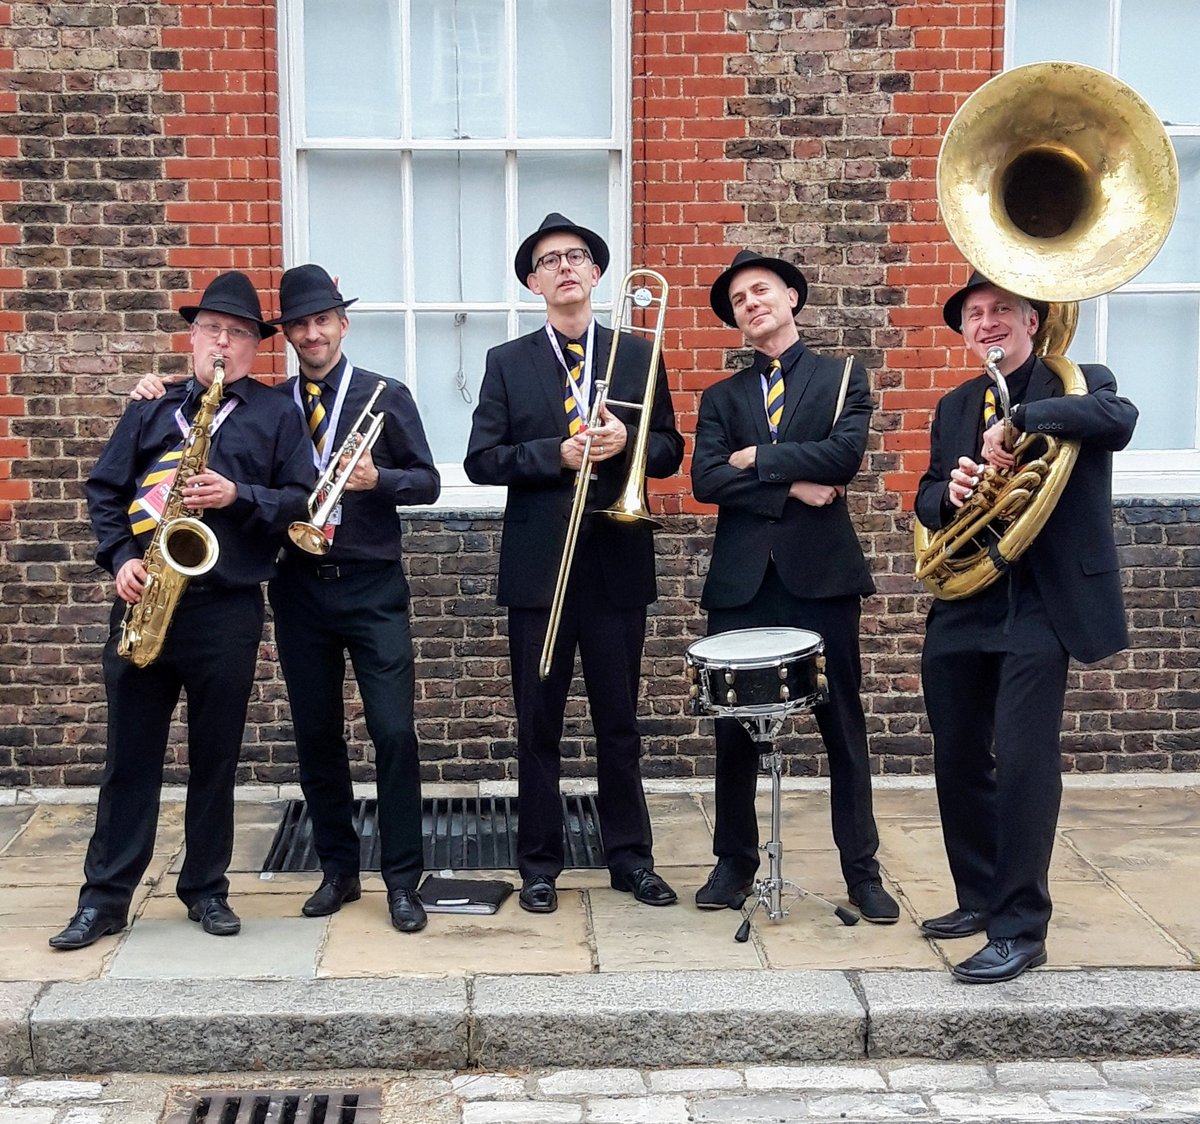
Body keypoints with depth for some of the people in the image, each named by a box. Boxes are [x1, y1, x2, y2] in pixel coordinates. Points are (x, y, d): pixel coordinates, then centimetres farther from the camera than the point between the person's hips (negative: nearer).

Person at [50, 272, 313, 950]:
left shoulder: (276, 415, 7)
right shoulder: (152, 408, 12)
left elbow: (304, 500, 0)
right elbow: (105, 490, 10)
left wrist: (239, 497, -14)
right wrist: (120, 558, -5)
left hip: (228, 609, -1)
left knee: (216, 758, 7)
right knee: (130, 755, 5)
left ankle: (206, 889, 21)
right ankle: (105, 898, 12)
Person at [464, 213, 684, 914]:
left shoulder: (639, 355, 7)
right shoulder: (508, 362, 5)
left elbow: (669, 452, 6)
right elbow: (481, 459, -3)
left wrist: (624, 440, -14)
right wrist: (558, 454, -15)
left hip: (619, 564, 1)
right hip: (539, 565, 0)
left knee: (619, 721, 9)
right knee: (538, 725, 6)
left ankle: (631, 856, 20)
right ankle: (540, 864, 17)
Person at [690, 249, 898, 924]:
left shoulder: (843, 378, 7)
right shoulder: (722, 397, 14)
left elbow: (845, 453, -12)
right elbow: (705, 479, -3)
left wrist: (756, 457, -6)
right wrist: (790, 488, -12)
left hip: (822, 575, -2)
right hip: (741, 582, 2)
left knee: (844, 728, 4)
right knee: (735, 731, 7)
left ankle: (862, 869, 14)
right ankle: (735, 863, 21)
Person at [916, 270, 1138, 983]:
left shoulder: (1078, 384, 0)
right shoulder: (954, 408, 16)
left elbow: (1120, 420, -23)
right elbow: (928, 503, 13)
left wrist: (1021, 421, -32)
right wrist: (949, 492, -11)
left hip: (1043, 603, -6)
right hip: (963, 606, 6)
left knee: (1023, 761, -12)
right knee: (959, 761, 12)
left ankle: (1021, 930, -3)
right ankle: (979, 898, 29)